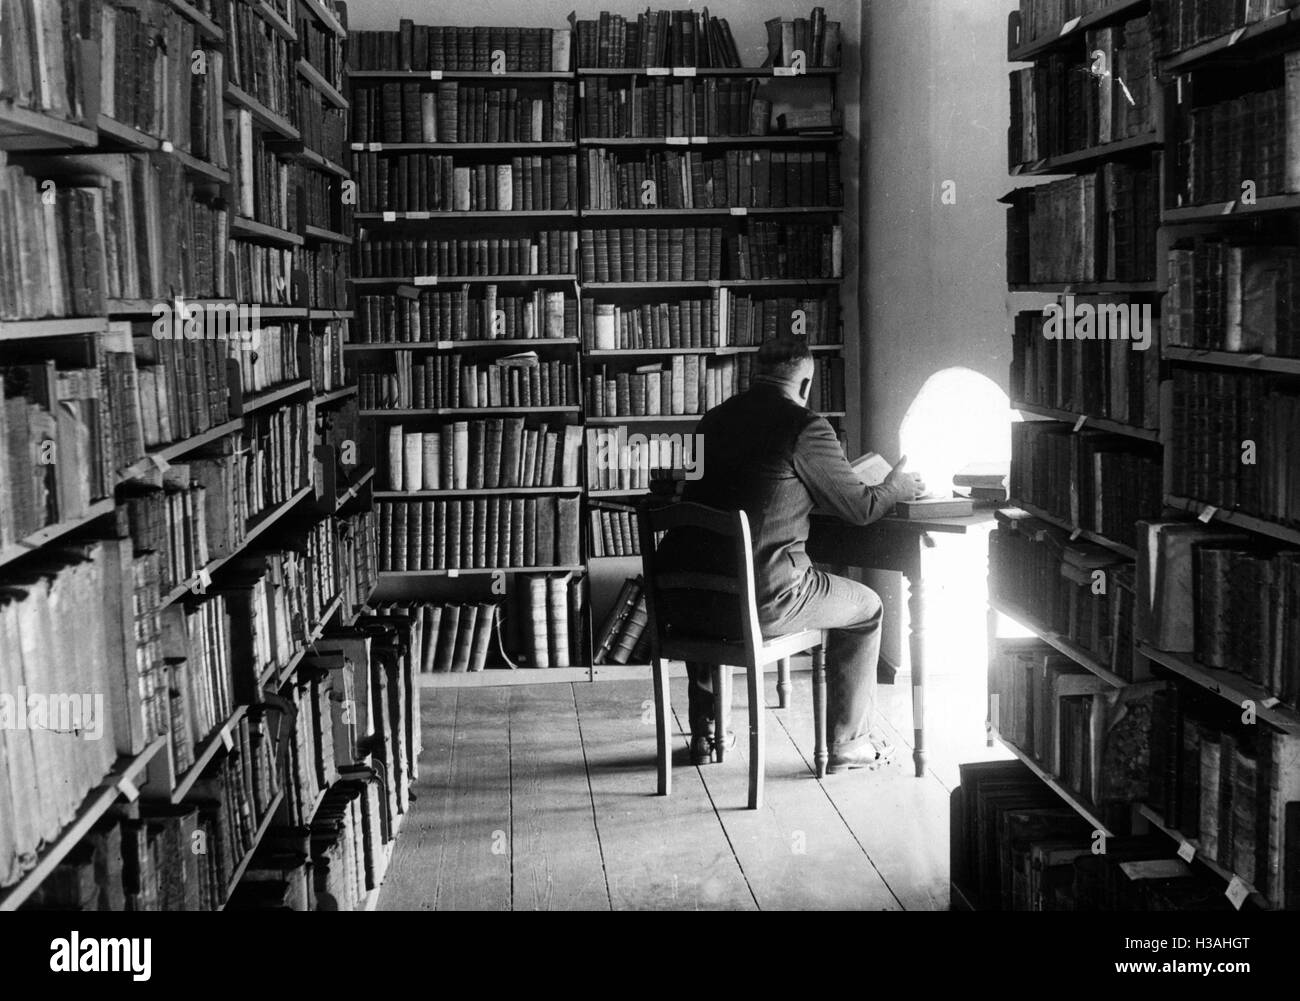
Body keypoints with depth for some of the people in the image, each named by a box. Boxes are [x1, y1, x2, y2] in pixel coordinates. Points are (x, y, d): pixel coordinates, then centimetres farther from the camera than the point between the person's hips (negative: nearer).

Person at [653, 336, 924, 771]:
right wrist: (896, 487, 24)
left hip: (681, 598, 6)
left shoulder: (714, 419, 13)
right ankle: (848, 741, 25)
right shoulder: (805, 427, -7)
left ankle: (705, 732, 43)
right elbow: (861, 509, 1)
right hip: (760, 599, -6)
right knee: (867, 608, 18)